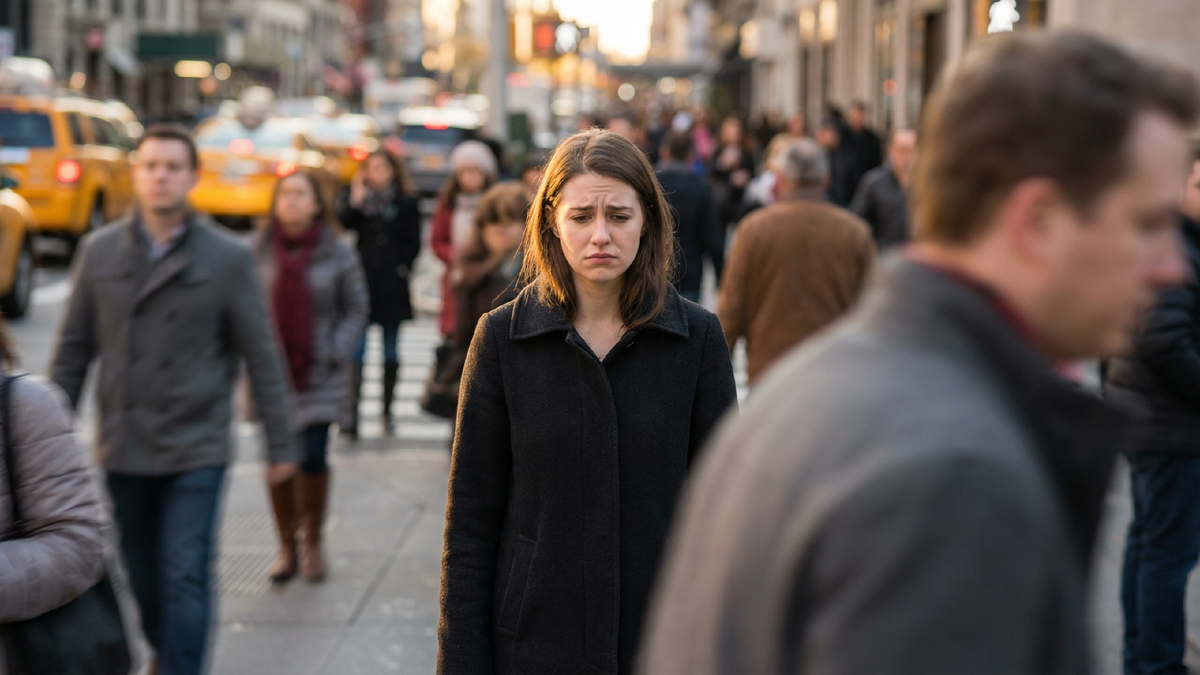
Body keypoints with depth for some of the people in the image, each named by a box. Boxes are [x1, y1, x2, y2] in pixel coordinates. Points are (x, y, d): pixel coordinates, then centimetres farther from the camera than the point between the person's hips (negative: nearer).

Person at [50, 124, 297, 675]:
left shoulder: (228, 257, -3)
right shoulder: (99, 251, 3)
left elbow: (260, 355, -1)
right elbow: (73, 349, 7)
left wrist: (280, 443, -1)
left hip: (196, 449, -3)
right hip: (124, 448, 3)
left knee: (186, 578, -7)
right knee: (144, 579, 15)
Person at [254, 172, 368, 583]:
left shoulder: (337, 255, -1)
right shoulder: (259, 252, 2)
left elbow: (356, 309, 5)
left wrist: (336, 353, -6)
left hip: (319, 375, -1)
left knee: (312, 457, -6)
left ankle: (313, 543, 15)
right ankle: (287, 546, 18)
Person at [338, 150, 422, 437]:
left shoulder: (406, 202, 4)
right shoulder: (360, 197, 6)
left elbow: (413, 242, 4)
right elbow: (343, 225, -8)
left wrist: (402, 268, -5)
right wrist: (355, 202, -18)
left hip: (392, 285, 0)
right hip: (362, 282, 0)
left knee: (391, 353, 9)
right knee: (356, 351, -9)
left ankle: (387, 412, 20)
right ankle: (350, 414, -12)